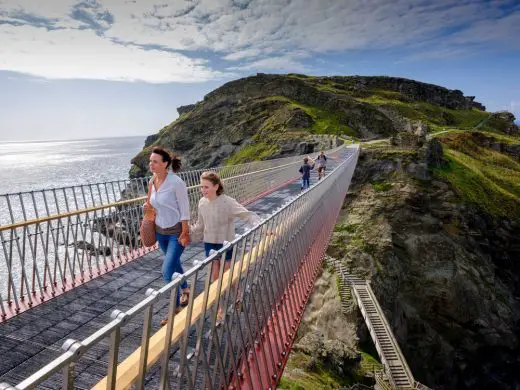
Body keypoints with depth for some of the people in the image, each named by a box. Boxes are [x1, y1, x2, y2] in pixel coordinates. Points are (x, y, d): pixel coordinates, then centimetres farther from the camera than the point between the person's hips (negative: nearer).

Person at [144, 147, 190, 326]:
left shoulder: (176, 182, -22)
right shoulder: (152, 181, -1)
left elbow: (184, 209, -18)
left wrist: (184, 234, -18)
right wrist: (149, 206, -4)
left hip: (176, 231, -7)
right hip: (160, 231, 7)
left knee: (167, 271, -11)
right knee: (174, 263, 23)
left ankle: (176, 308, 7)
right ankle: (185, 290, 48)